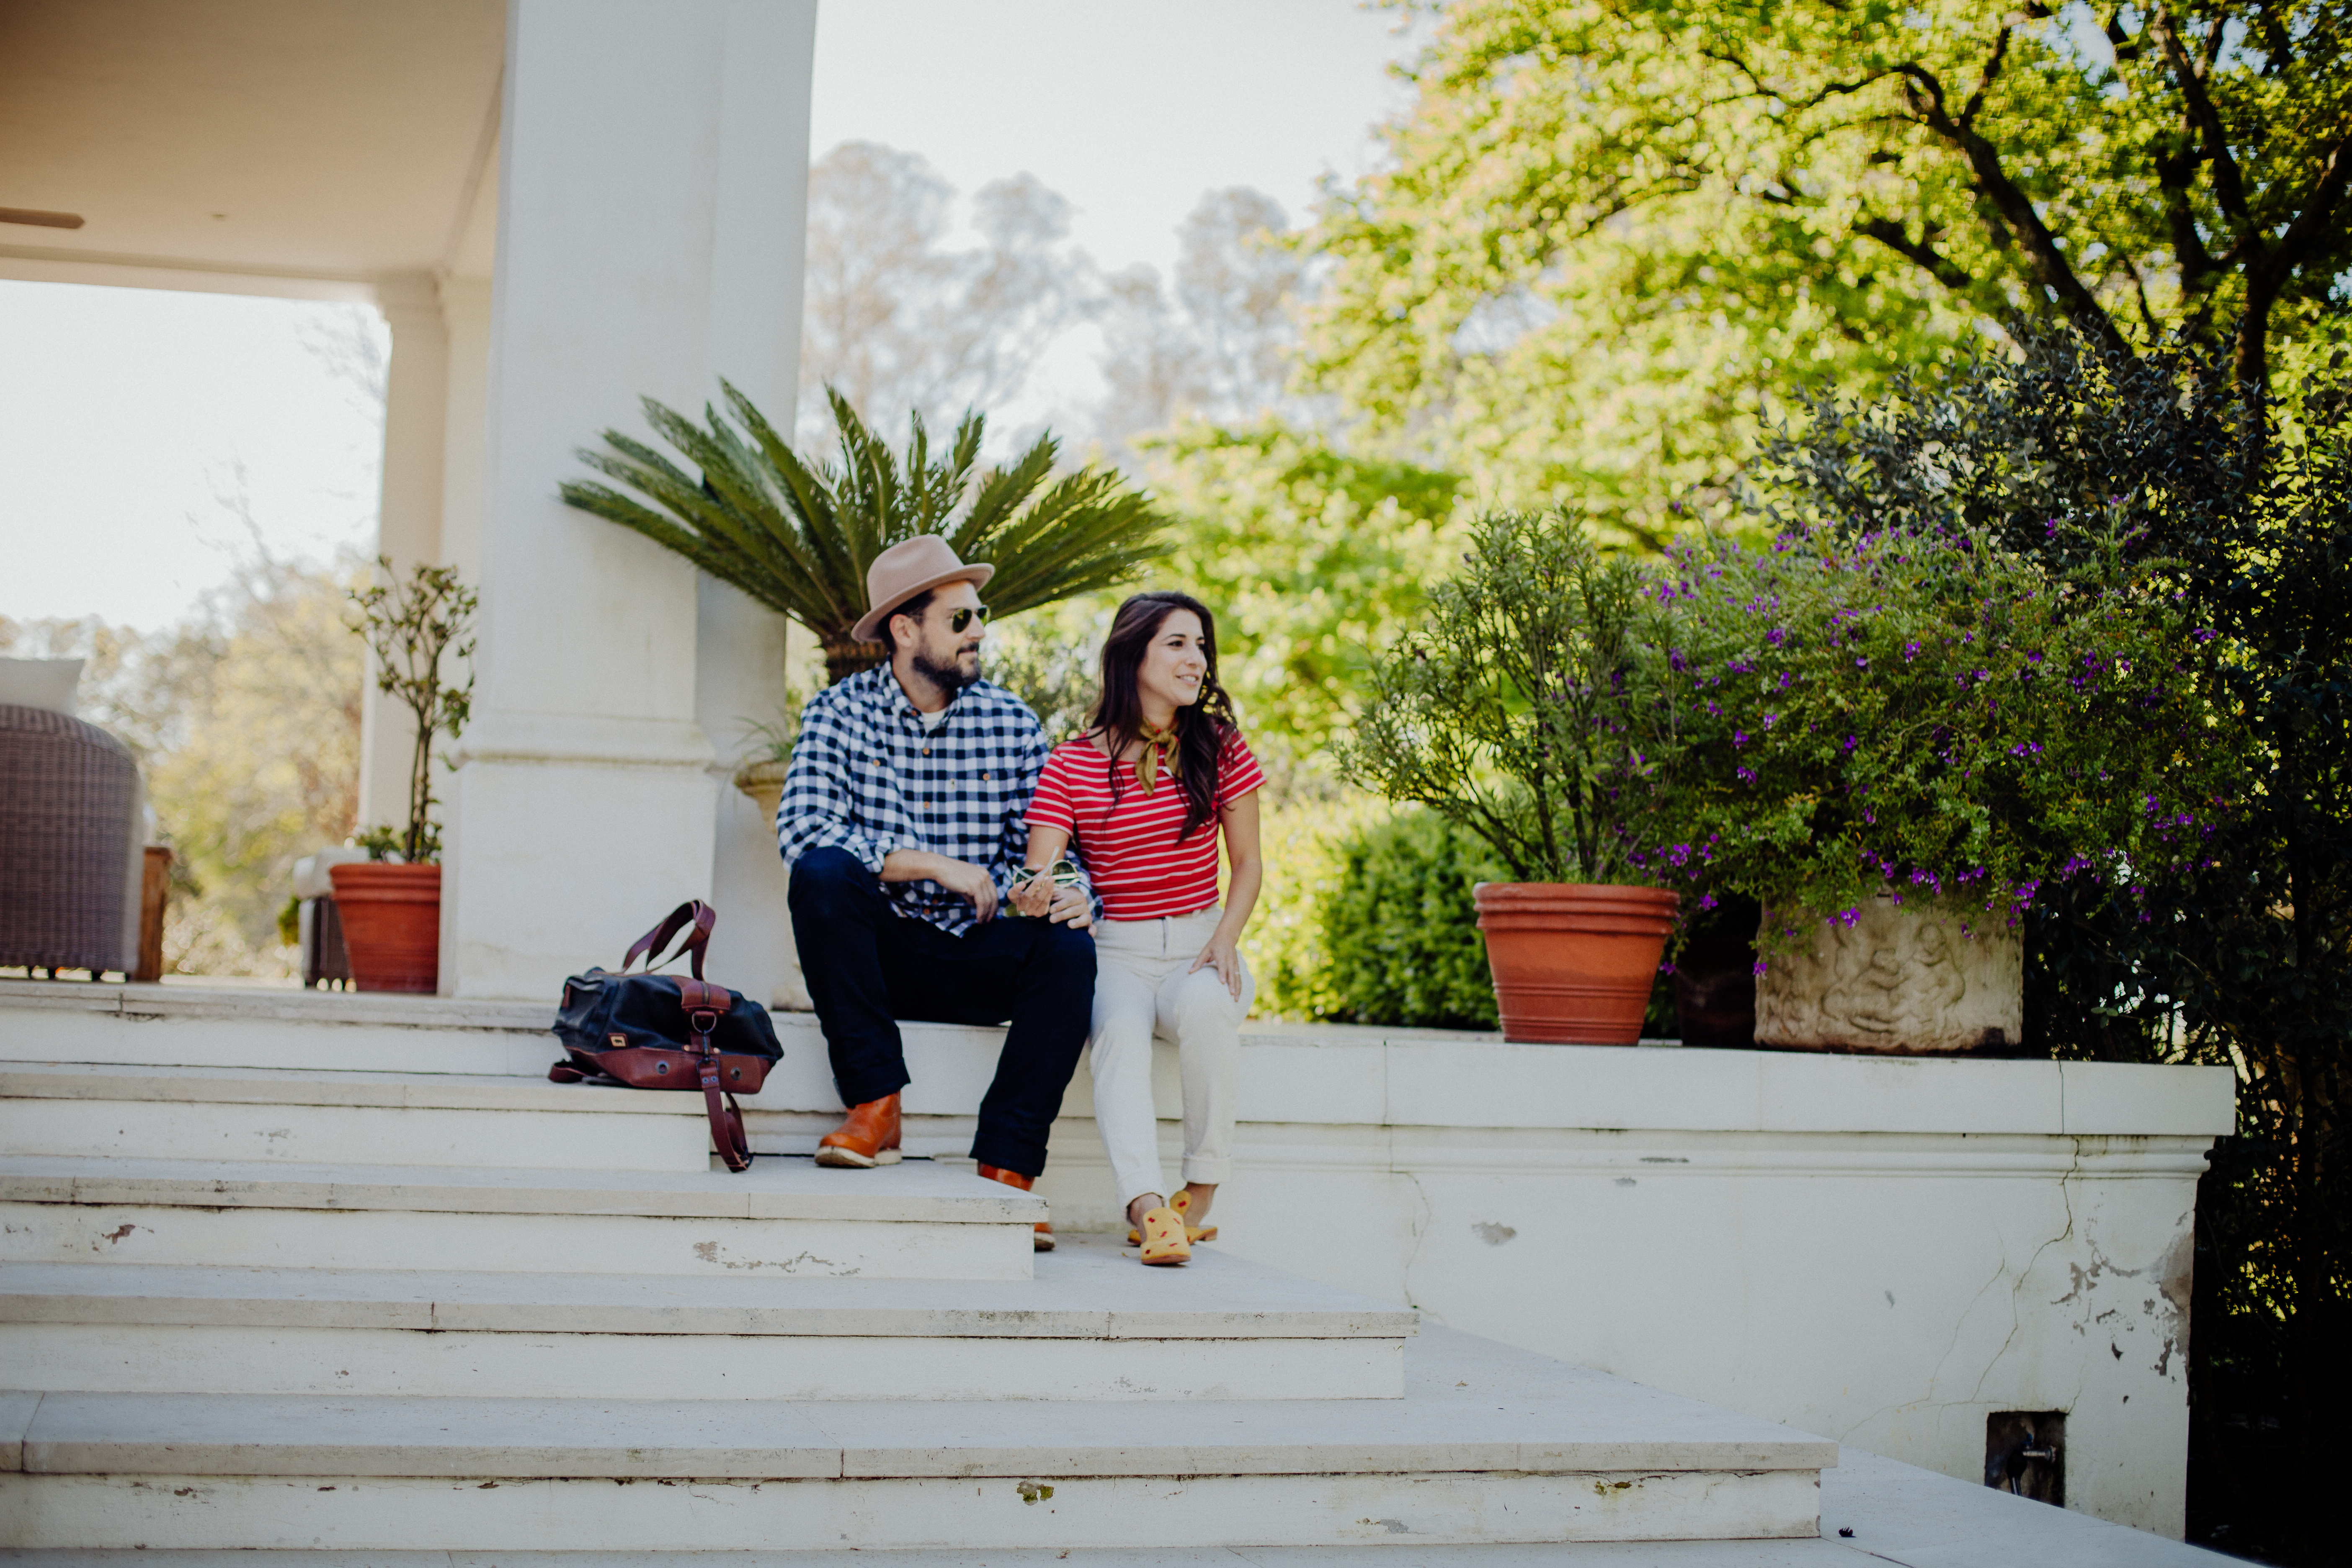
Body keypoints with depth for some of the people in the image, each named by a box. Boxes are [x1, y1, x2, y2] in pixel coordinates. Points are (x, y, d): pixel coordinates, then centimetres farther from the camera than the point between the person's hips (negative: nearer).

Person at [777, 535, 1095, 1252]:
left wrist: (1076, 896, -20)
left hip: (974, 962, 2)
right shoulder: (840, 711, -2)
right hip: (877, 951, -1)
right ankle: (876, 1107, -23)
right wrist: (932, 864, -24)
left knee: (1067, 949, -27)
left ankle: (1007, 1169, -26)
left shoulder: (1012, 724, 3)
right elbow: (802, 830, -17)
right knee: (821, 873, -31)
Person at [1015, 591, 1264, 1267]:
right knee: (1120, 1026, -35)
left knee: (1205, 1007, -35)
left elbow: (1248, 864, 9)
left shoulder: (1219, 748, 6)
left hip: (1200, 947, 1)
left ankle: (1200, 1197, -23)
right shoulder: (1070, 764, 0)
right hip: (1114, 955, -1)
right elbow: (1041, 871, -6)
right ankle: (1149, 1208, -47)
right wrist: (1035, 896, -32)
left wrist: (1226, 939, -9)